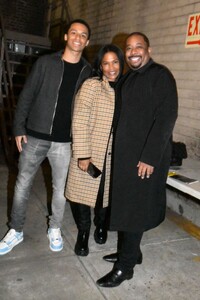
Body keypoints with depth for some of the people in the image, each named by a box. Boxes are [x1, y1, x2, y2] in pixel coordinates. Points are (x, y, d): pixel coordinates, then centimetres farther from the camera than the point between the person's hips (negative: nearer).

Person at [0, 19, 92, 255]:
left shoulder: (88, 72, 2)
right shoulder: (46, 62, 0)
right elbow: (27, 96, 0)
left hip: (65, 142, 0)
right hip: (34, 137, 0)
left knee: (60, 188, 10)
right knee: (22, 185, 9)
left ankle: (54, 229, 33)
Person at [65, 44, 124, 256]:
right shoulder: (91, 86, -9)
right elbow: (79, 122, -14)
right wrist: (82, 154, -17)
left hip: (113, 156, 4)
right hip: (89, 154, -3)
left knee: (106, 193, 14)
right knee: (82, 192, 6)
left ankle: (101, 226, 42)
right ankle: (83, 233, 30)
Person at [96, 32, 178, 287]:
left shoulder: (160, 75, -9)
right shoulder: (126, 79, 15)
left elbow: (166, 117, -17)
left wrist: (150, 156, -21)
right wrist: (117, 149, 8)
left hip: (145, 157, -7)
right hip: (124, 154, 8)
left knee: (134, 209, 1)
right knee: (124, 205, 15)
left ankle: (125, 266, 15)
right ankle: (131, 251, 33)